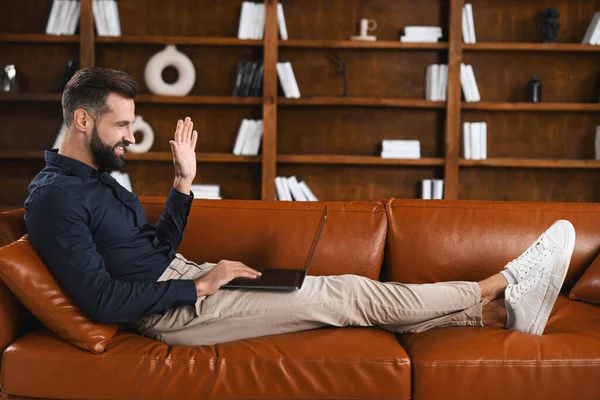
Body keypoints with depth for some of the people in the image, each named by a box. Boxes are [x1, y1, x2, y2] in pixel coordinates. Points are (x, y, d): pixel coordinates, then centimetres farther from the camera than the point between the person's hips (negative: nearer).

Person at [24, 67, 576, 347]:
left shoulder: (100, 178, 14)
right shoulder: (54, 197, -17)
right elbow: (103, 301, -23)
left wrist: (183, 183, 5)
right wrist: (201, 284, -18)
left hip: (186, 279, 9)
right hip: (170, 310, -9)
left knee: (344, 292, 1)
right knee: (350, 295, -8)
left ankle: (501, 311, 4)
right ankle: (499, 288, 3)